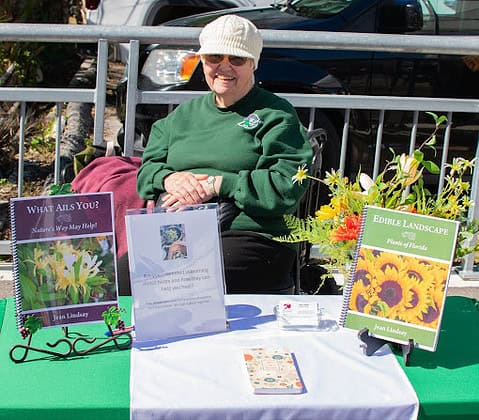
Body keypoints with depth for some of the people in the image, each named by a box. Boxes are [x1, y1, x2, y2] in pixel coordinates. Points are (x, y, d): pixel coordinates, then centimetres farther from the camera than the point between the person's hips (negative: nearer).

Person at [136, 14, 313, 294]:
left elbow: (288, 186, -7)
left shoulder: (276, 115, 7)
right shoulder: (184, 114, 25)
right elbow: (147, 169, 21)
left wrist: (215, 184, -11)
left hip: (248, 237, -4)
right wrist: (169, 178, -3)